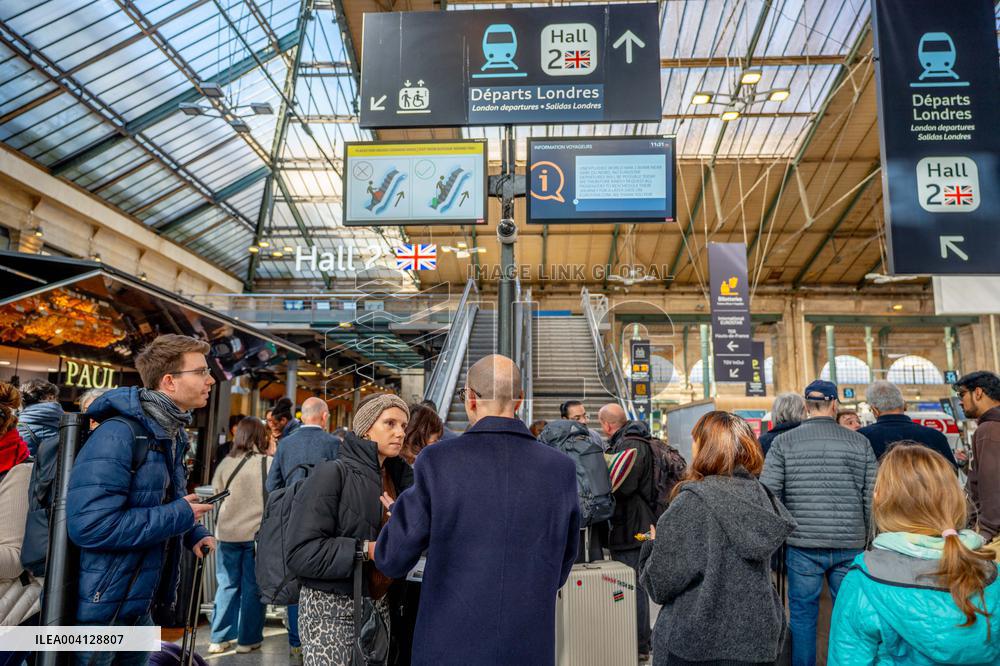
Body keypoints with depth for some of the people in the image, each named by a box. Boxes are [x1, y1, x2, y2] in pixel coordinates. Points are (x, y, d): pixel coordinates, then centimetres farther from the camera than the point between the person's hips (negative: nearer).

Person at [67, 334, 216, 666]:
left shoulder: (171, 435, 7)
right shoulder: (118, 434, -24)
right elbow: (90, 525, -32)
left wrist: (195, 533, 0)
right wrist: (180, 515, -22)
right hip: (97, 611, -9)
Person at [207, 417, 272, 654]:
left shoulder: (226, 463, 0)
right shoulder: (270, 463, -11)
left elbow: (216, 492, 13)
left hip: (227, 532, 3)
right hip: (258, 532, -3)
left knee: (227, 585, 14)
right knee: (253, 587, 7)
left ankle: (219, 639, 18)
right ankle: (248, 640, 13)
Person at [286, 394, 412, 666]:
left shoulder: (391, 479, 8)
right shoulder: (332, 474, -13)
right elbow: (301, 554, -19)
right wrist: (365, 550, -23)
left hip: (377, 608, 6)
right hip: (330, 610, -6)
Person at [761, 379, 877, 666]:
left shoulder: (783, 442, -3)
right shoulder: (860, 442, 2)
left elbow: (768, 495, -5)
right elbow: (872, 497, 2)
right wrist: (867, 539, 12)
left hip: (803, 545, -1)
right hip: (850, 545, 2)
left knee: (802, 615, 9)